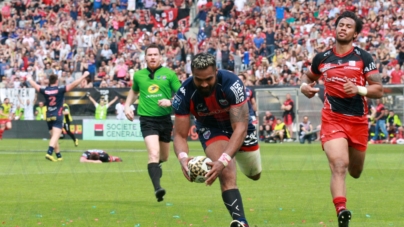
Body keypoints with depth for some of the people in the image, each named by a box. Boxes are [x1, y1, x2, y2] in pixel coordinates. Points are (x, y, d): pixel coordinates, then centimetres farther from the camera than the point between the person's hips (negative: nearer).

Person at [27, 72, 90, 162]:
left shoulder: (45, 90, 2)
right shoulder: (60, 90, -8)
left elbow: (35, 85, 19)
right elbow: (73, 85, -13)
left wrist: (29, 79, 39)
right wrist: (84, 76, -9)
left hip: (48, 116, 5)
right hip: (57, 116, -5)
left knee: (54, 136, 14)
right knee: (56, 136, -14)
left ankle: (58, 155, 19)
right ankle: (49, 153, -32)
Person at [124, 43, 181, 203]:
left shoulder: (169, 74, -1)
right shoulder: (139, 75, 6)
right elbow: (134, 91, 27)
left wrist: (170, 102, -19)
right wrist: (127, 106, 13)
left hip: (165, 119, 1)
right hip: (147, 119, -1)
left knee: (164, 157, 17)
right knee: (154, 153, -22)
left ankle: (156, 165, 54)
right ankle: (157, 188, -28)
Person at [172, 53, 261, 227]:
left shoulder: (232, 83, -37)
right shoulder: (185, 94, -31)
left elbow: (240, 127, -41)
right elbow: (180, 135, -26)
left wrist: (223, 161, -54)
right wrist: (183, 158, -49)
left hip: (238, 123, 1)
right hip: (210, 129, -1)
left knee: (254, 175, 20)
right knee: (227, 173, -28)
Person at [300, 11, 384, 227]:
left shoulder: (363, 58, -2)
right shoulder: (322, 58, 3)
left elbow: (378, 90, -5)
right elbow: (308, 75, 24)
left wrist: (359, 89, -24)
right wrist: (304, 86, 1)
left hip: (358, 120, 1)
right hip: (332, 119, -1)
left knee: (355, 172, 17)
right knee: (339, 165, -23)